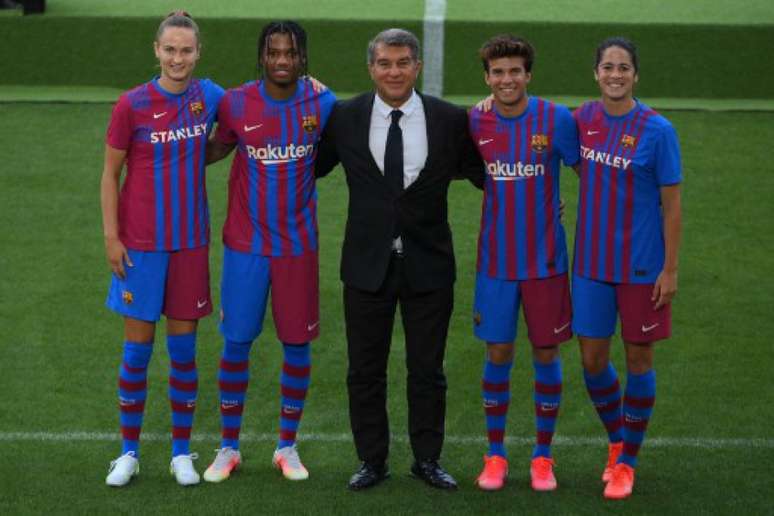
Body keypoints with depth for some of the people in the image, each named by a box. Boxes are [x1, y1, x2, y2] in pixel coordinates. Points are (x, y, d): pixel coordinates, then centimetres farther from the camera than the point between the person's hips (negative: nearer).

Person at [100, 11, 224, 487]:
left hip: (191, 242, 3)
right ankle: (130, 452, 15)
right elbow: (110, 174, -1)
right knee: (138, 346, 3)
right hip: (141, 244, -2)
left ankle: (182, 453, 17)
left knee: (184, 346, 8)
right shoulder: (132, 105, -8)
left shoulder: (209, 96, 1)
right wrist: (111, 237, -6)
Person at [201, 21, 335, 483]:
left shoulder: (322, 104, -5)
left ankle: (288, 447, 20)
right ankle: (229, 448, 16)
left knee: (298, 343, 5)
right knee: (237, 341, 3)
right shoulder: (236, 104, -8)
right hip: (245, 243, -1)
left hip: (299, 245, 1)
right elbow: (216, 150, 8)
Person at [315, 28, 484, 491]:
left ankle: (428, 459, 24)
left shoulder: (451, 120, -4)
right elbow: (312, 167, 10)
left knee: (427, 371, 9)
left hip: (428, 265, -1)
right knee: (365, 371, 9)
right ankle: (373, 461, 22)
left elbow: (482, 173, 4)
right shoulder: (345, 118, -2)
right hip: (367, 264, 1)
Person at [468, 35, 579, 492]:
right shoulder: (474, 123, -3)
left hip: (546, 261, -1)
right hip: (496, 262, 1)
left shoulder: (556, 120, -9)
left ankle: (543, 456, 18)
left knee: (546, 355, 5)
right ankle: (496, 455, 20)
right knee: (499, 355, 6)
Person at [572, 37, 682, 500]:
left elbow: (672, 205, -9)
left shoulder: (657, 130, -12)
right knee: (593, 361, 7)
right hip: (592, 265, 4)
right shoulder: (582, 119, 0)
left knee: (639, 358, 7)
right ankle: (617, 440, 33)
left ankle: (628, 460, 21)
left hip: (642, 267, -4)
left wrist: (670, 269, -10)